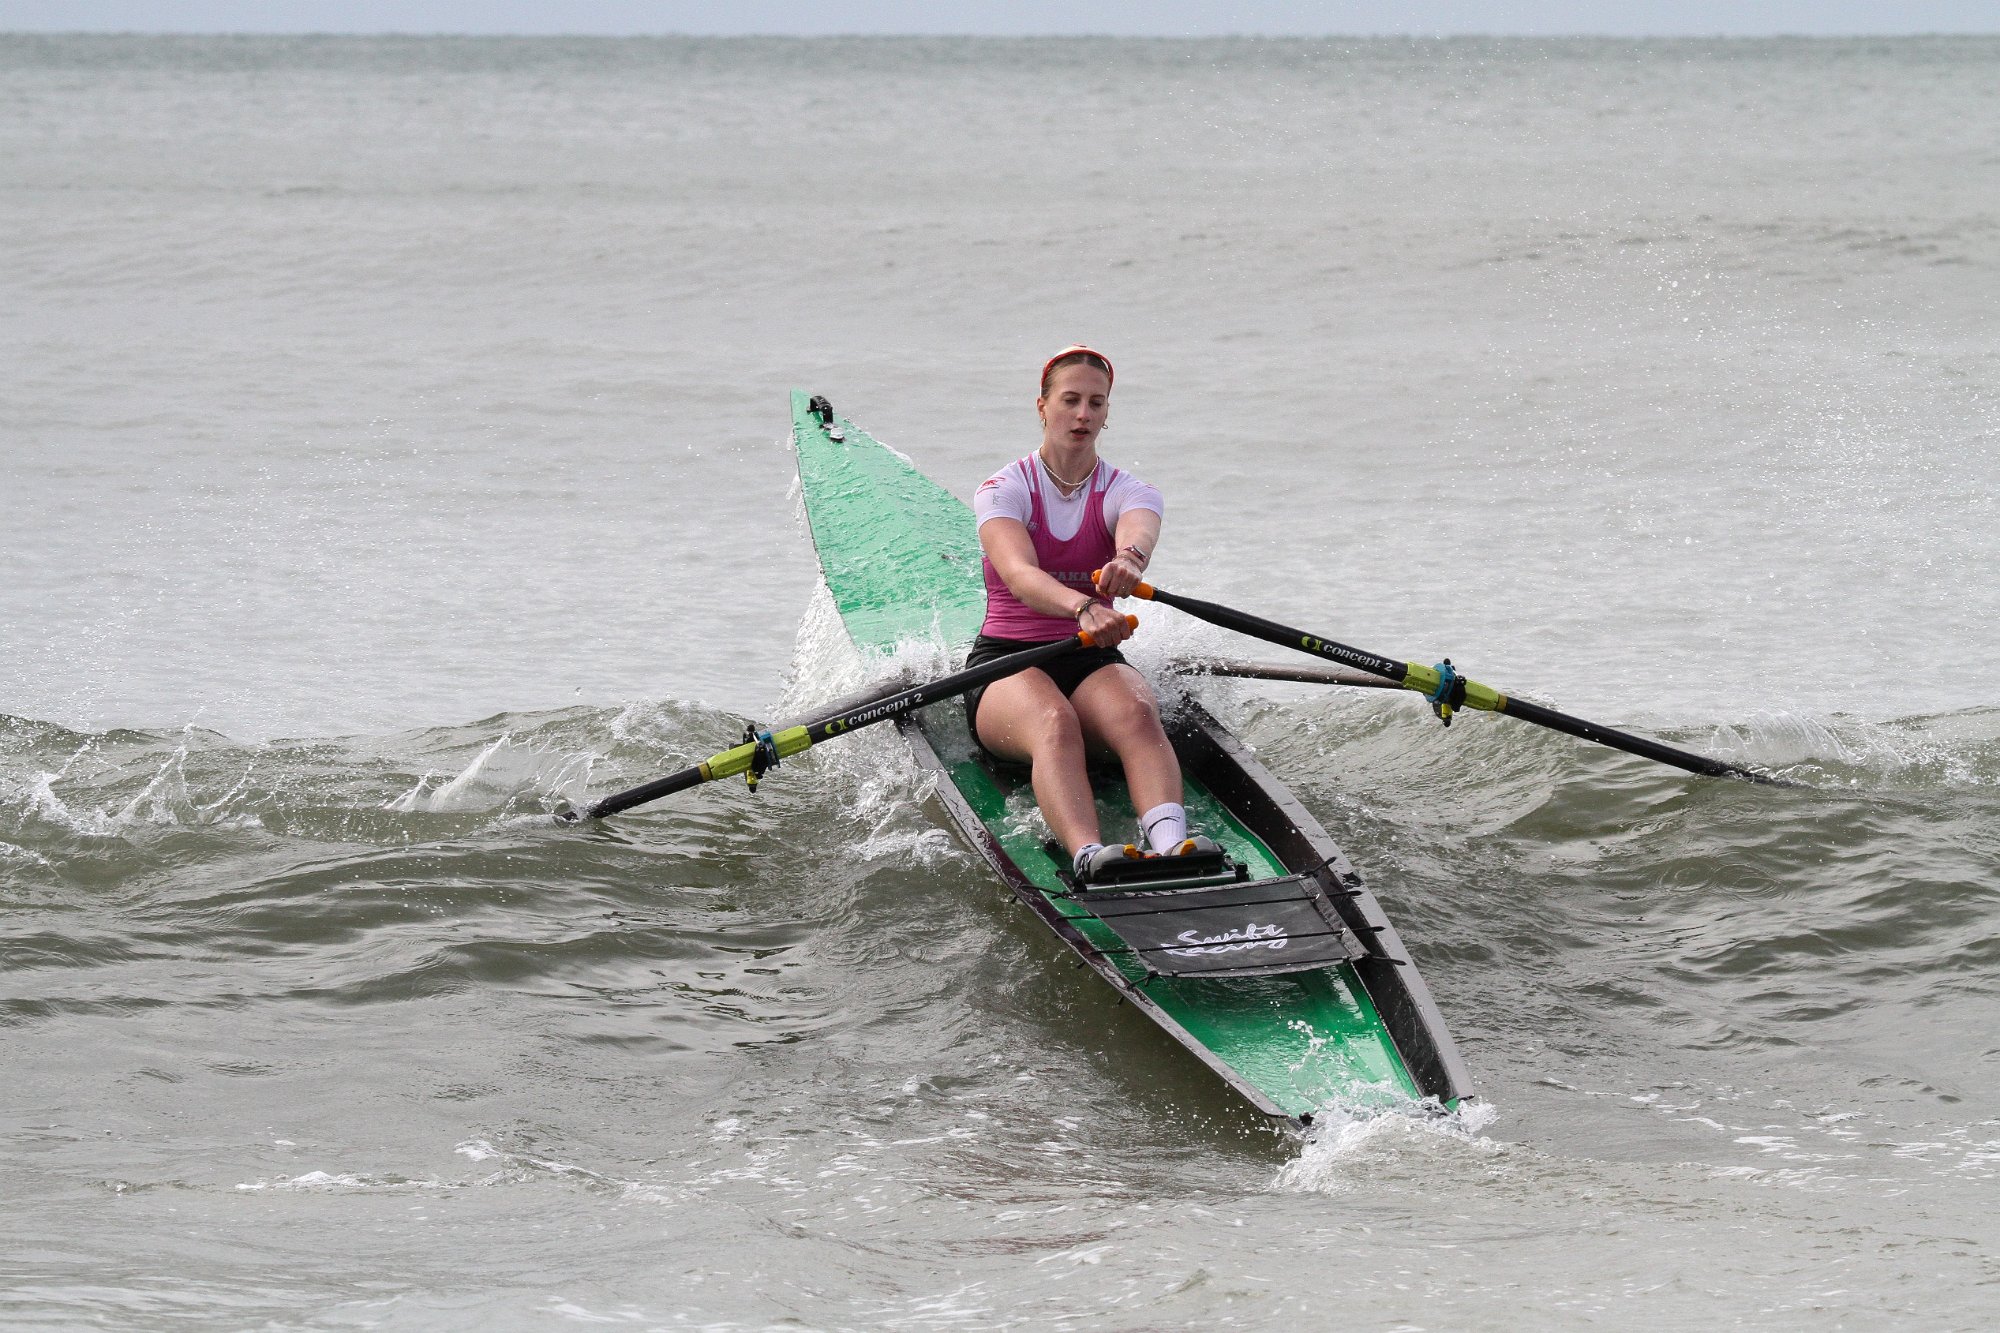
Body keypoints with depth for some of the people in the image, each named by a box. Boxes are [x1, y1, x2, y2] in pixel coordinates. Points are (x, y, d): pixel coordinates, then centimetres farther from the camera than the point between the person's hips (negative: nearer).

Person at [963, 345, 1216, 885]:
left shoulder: (1128, 492, 7)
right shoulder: (1002, 490, -1)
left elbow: (1138, 535, -21)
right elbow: (1020, 575, -23)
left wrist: (1127, 560, -49)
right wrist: (1083, 608, -45)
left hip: (1092, 661, 3)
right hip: (1006, 663, -3)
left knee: (1136, 714, -34)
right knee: (1053, 721, -38)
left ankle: (1170, 840, -61)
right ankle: (1087, 853, -64)